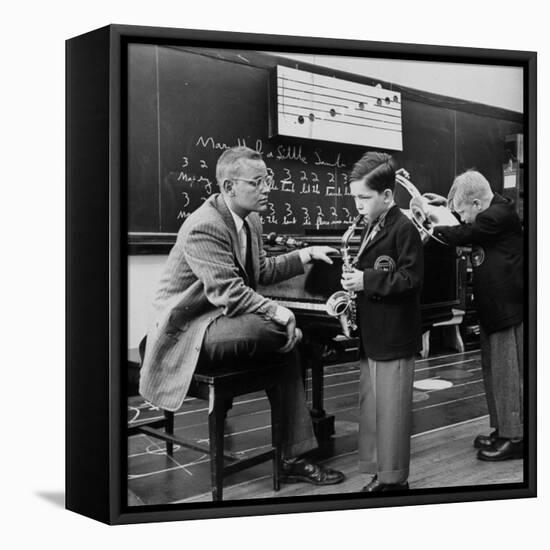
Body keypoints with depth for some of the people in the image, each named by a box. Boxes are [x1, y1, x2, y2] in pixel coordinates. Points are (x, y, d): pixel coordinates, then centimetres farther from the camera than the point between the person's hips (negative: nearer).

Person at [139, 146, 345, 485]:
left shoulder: (250, 220, 9)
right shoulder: (204, 228, -22)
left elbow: (261, 272, 21)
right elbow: (228, 292, -30)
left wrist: (306, 255, 12)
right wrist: (278, 313, -33)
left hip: (220, 318, 10)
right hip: (188, 331, -10)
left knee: (287, 350, -7)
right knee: (281, 331, -31)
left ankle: (295, 458, -1)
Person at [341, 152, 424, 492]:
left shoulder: (403, 229, -12)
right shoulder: (373, 228, 14)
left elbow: (411, 280, -19)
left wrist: (367, 281, -21)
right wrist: (353, 281, 7)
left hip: (394, 338, -9)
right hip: (371, 336, 9)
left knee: (391, 411, -1)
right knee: (370, 408, 13)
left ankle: (394, 479, 11)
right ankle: (379, 472, 24)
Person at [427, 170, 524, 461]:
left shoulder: (501, 215, -17)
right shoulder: (491, 214, 12)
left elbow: (463, 234, -18)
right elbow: (469, 226, 28)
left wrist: (435, 229, -3)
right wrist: (447, 203, 21)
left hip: (509, 308, -10)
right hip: (492, 309, 10)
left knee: (508, 374, -5)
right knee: (493, 371, 15)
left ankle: (515, 437, 3)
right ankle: (502, 430, 25)